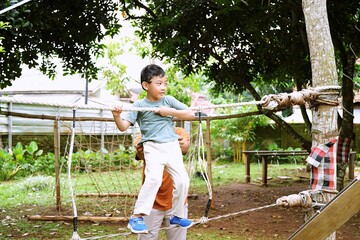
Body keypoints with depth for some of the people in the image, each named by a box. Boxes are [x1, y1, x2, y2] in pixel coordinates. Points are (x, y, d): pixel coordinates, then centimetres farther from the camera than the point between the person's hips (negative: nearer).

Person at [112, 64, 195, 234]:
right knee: (154, 178, -26)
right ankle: (137, 217, -20)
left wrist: (169, 111, -6)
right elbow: (123, 127, -3)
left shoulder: (169, 100, 7)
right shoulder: (139, 105, 0)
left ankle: (177, 215, 21)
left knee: (182, 180, -1)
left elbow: (191, 115, 5)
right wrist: (116, 116, -24)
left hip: (172, 146, 4)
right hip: (153, 147, -4)